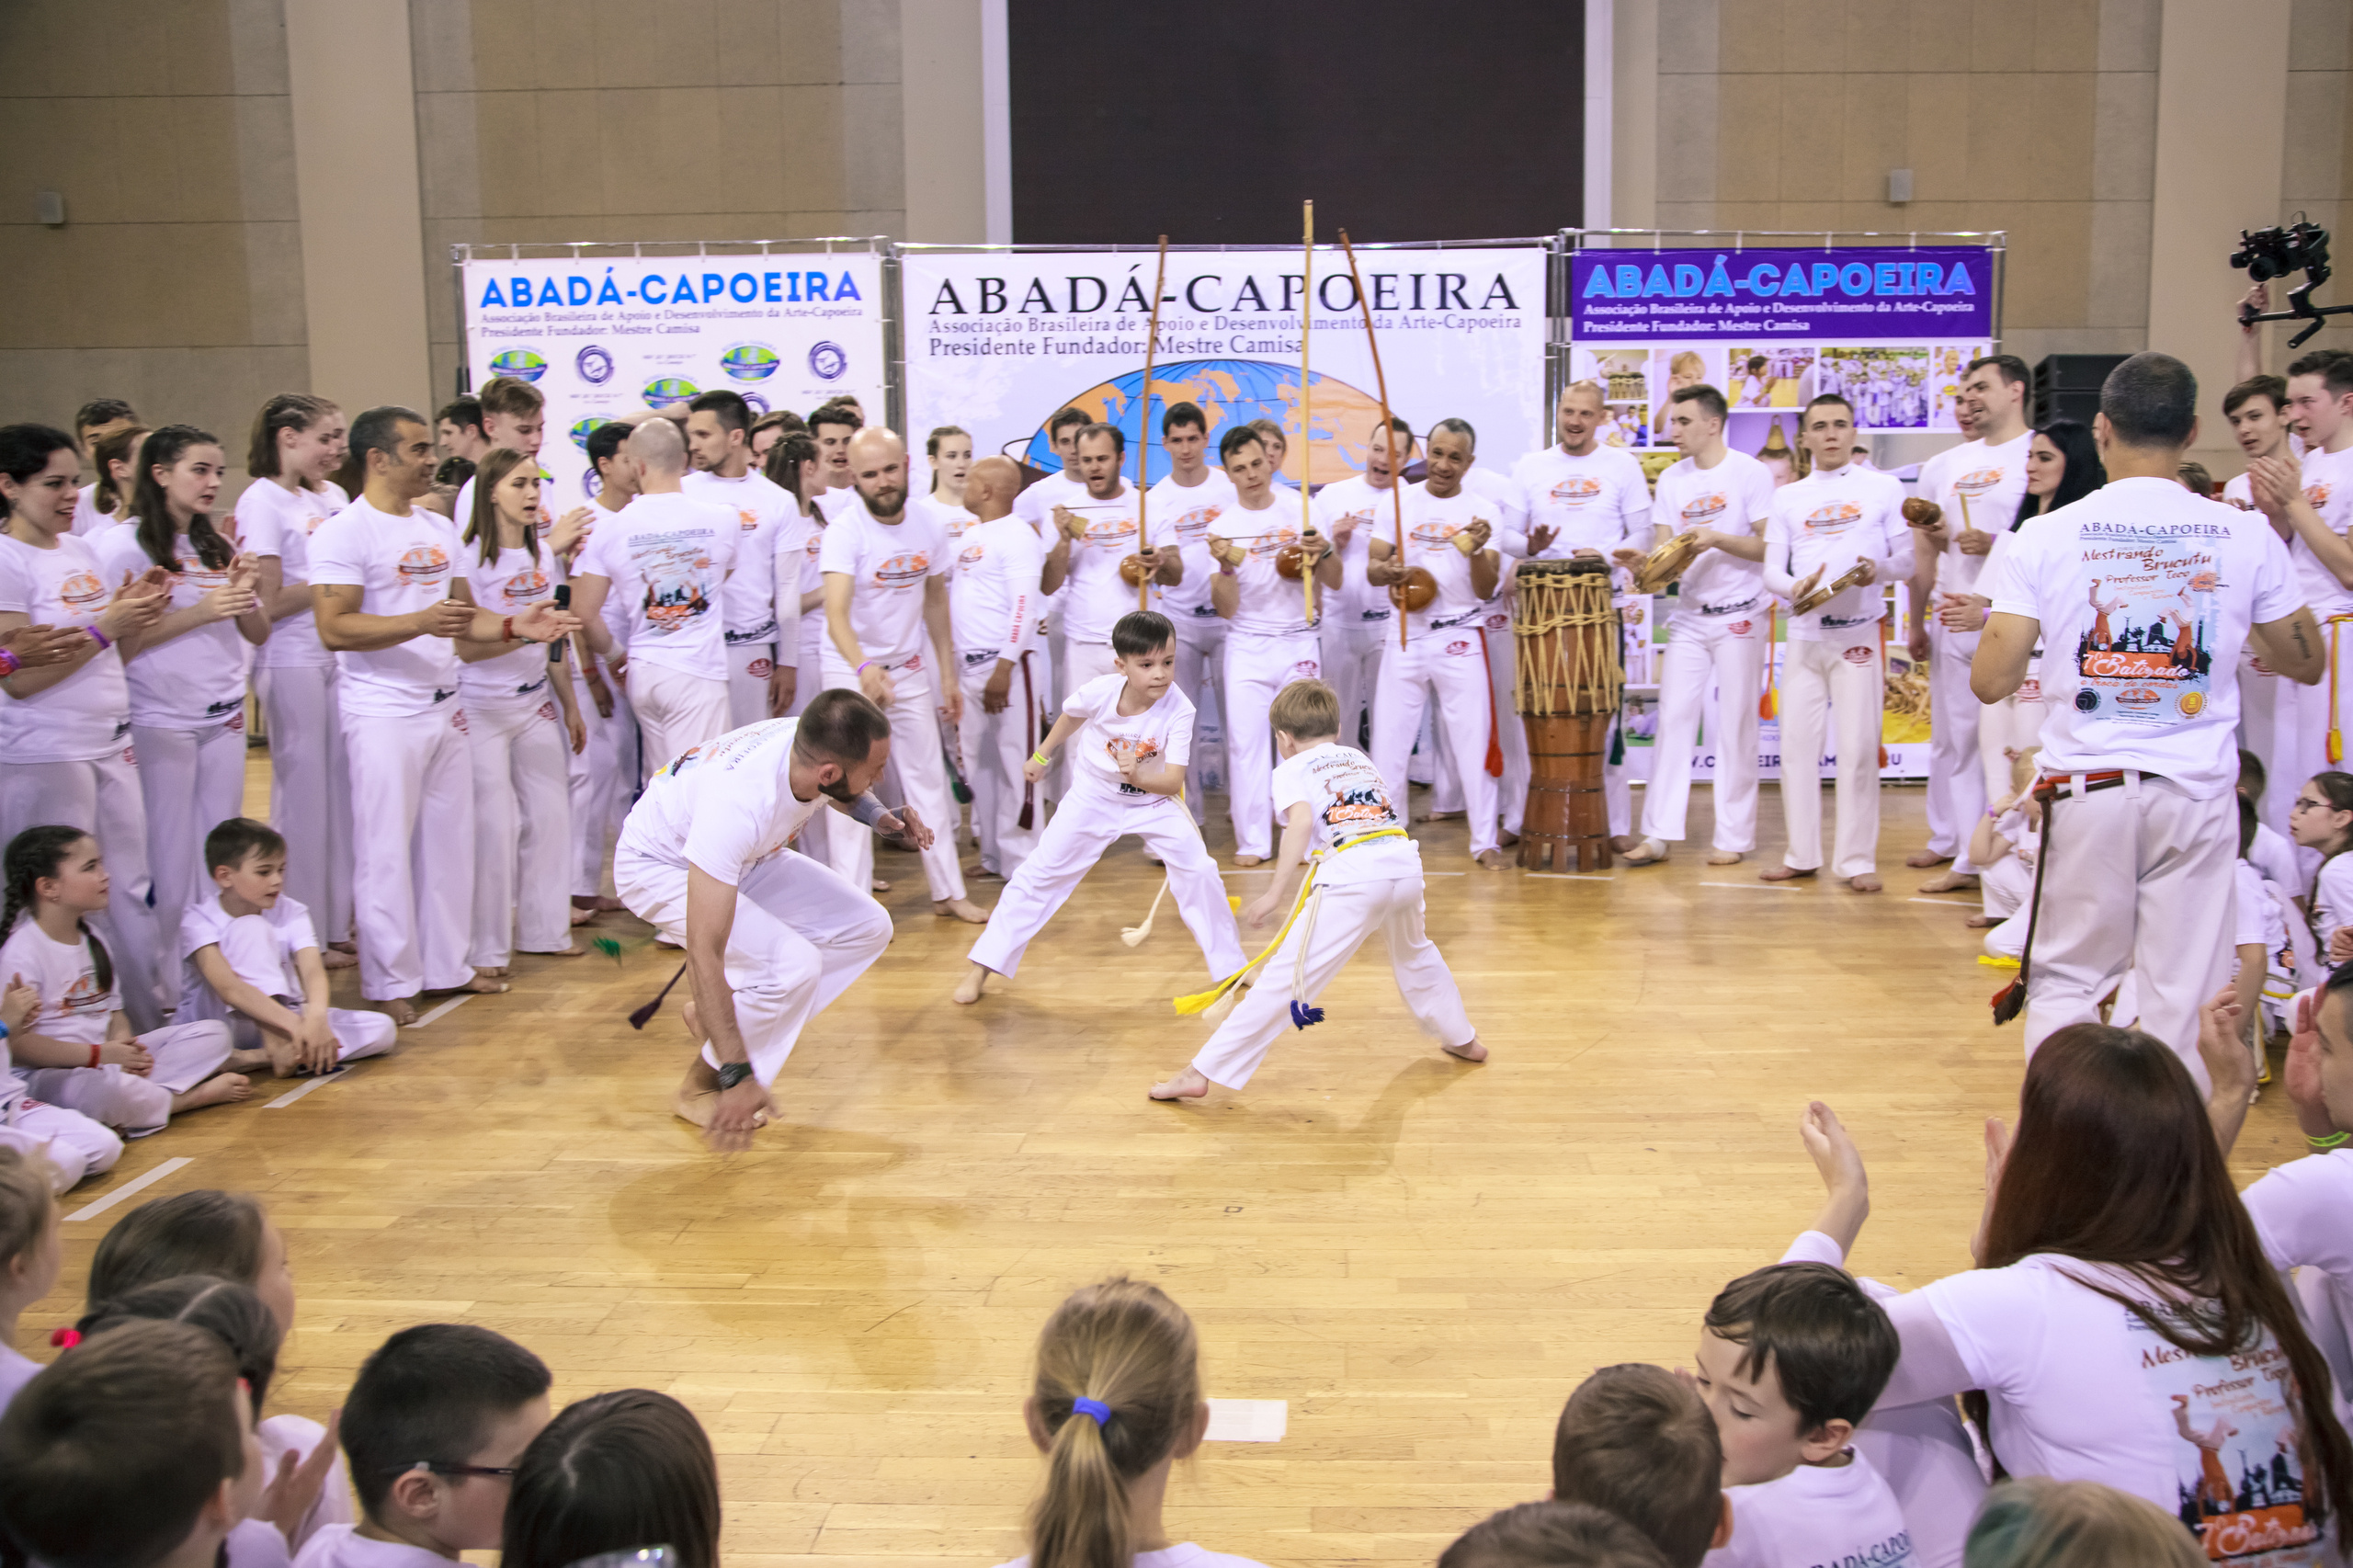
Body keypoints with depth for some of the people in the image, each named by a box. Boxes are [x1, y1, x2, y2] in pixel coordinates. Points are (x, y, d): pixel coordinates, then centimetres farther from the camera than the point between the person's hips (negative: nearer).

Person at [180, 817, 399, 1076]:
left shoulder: (291, 913, -5)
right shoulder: (198, 920, -17)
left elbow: (313, 971, -22)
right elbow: (227, 987, -33)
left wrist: (316, 1016, -45)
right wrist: (292, 1022, -47)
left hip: (280, 1021, 5)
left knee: (382, 1029, -13)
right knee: (251, 928, -27)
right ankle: (276, 1046, -39)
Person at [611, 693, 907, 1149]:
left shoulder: (815, 745, -22)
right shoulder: (737, 802, -42)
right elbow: (704, 953, -42)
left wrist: (878, 816, -13)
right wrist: (738, 1076, -42)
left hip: (746, 857, 8)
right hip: (659, 868, -7)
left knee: (867, 927, -3)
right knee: (793, 966, -26)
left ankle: (718, 1018, 8)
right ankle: (701, 1088, -2)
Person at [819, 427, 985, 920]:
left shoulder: (928, 531, -4)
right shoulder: (845, 532, -21)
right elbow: (836, 613, -34)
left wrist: (947, 676, 8)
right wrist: (864, 669, -50)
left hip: (910, 669, 5)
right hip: (852, 671, -5)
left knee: (929, 777, 10)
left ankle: (948, 892, 19)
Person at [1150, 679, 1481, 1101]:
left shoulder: (1292, 769, 11)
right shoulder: (1359, 758, 30)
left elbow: (1301, 821, -9)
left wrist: (1276, 892, -13)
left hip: (1351, 875, -6)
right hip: (1406, 863, 6)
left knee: (1288, 975, -8)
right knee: (1413, 952, 36)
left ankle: (1204, 1072, -8)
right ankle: (1461, 1038, 52)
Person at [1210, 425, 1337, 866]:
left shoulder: (1300, 513, 2)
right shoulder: (1224, 528, -1)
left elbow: (1335, 582, 3)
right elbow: (1225, 609, -5)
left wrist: (1322, 551, -17)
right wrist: (1226, 567, -23)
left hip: (1299, 642, 0)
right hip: (1247, 646, 0)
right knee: (1246, 741, -2)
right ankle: (1251, 841, 6)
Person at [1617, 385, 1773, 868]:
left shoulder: (1751, 473, -7)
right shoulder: (1672, 480, 8)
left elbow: (1768, 547, -10)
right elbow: (1663, 549, 4)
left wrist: (1717, 539, -23)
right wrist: (1642, 560, -17)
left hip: (1741, 616, -5)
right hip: (1689, 617, 5)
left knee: (1736, 725, 0)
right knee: (1673, 718, 0)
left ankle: (1734, 837, 7)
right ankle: (1658, 833, 3)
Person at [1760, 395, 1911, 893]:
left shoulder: (1884, 488, 5)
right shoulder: (1788, 497, 11)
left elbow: (1908, 559, 3)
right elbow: (1771, 569, 7)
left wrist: (1878, 569, -19)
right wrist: (1796, 587, -15)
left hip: (1859, 633, -3)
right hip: (1803, 634, 3)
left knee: (1858, 748, -4)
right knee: (1797, 745, 4)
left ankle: (1857, 858, 3)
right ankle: (1802, 854, 14)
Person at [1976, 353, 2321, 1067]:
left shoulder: (2045, 538, -6)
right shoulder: (2246, 536, -1)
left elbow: (1991, 682, -8)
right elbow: (2306, 664, 9)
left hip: (2087, 787, -1)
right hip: (2198, 793, 1)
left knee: (2065, 980, 12)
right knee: (2185, 993, 7)